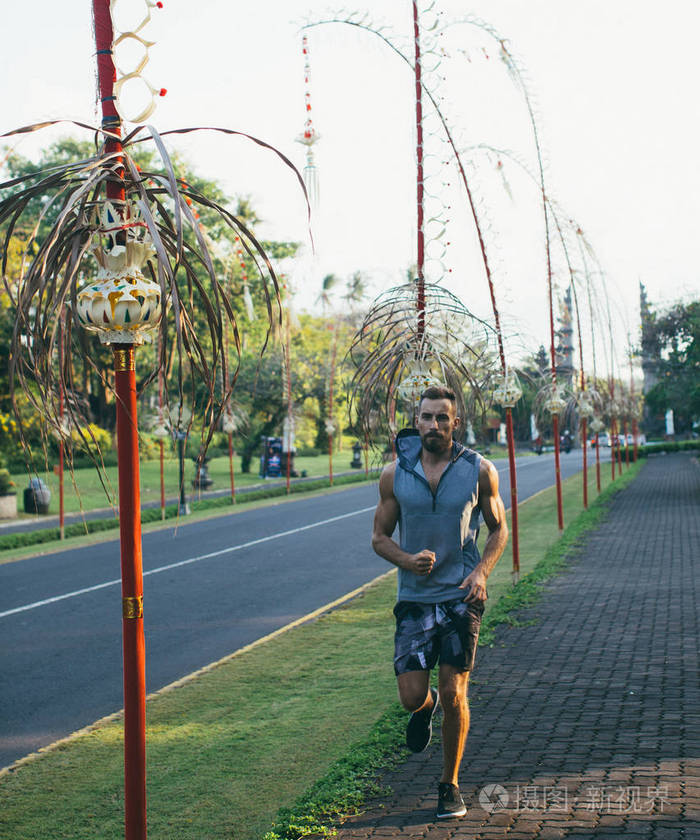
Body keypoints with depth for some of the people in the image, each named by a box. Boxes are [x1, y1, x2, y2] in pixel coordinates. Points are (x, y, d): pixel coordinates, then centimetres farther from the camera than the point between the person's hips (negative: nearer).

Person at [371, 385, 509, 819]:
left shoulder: (479, 470, -1)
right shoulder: (395, 474, 0)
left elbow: (499, 528, 9)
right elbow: (380, 536, 7)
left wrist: (482, 571, -10)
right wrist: (408, 560, -14)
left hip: (462, 596, -1)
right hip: (414, 597, 1)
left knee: (453, 693, -3)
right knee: (411, 696, -4)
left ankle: (450, 784, 16)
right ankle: (426, 707, 36)